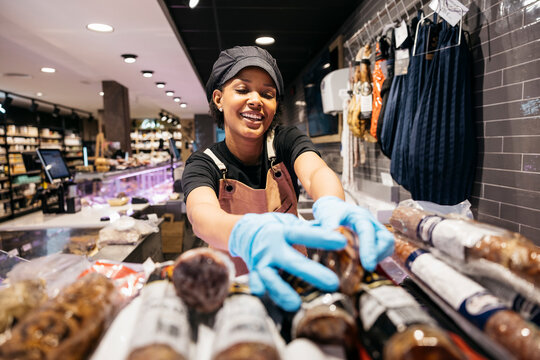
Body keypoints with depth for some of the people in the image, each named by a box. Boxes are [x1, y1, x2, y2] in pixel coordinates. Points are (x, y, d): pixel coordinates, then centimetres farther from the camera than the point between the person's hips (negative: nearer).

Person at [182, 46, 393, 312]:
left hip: (291, 278, 1)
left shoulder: (287, 140, -2)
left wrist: (330, 208, -46)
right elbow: (202, 213, -29)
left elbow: (316, 171, -23)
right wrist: (249, 235, -51)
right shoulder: (203, 165, -8)